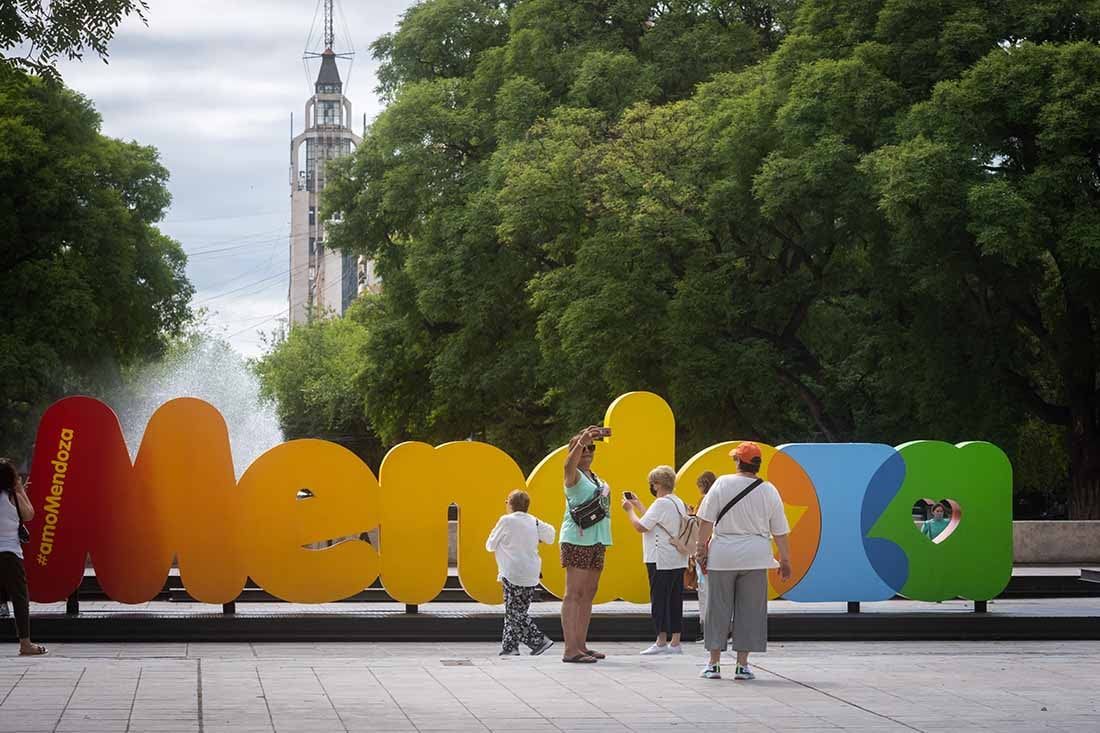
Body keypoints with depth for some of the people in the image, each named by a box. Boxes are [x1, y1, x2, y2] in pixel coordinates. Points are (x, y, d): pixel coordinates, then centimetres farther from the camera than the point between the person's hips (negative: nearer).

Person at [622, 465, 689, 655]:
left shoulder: (661, 504, -14)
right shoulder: (678, 503, 15)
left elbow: (641, 526, -16)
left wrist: (630, 509, -1)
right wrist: (638, 505, 25)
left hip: (662, 560, -9)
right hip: (678, 560, 9)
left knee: (659, 600, -3)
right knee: (675, 601, 8)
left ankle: (661, 642, -3)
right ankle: (675, 642, 9)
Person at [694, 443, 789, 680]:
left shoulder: (722, 484, -4)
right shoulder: (769, 491, 0)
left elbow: (707, 521, -5)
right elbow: (780, 532, 3)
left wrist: (702, 548, 3)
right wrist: (785, 560, 12)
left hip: (722, 556, 0)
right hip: (754, 558, 1)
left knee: (718, 608, 8)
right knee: (750, 610, 7)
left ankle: (714, 663, 12)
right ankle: (742, 665, 6)